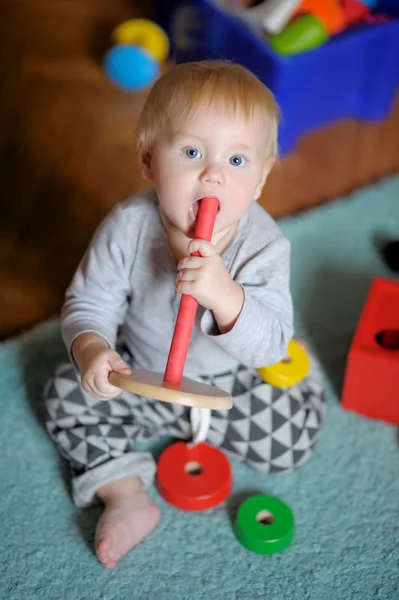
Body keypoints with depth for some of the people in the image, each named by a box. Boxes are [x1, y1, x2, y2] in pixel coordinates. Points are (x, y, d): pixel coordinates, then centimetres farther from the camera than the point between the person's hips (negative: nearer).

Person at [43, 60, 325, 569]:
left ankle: (197, 426, 16)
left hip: (230, 381, -1)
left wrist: (224, 295, -50)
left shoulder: (264, 246, -28)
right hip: (139, 373, 2)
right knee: (66, 395, -8)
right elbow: (88, 303, -13)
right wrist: (91, 349, -35)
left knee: (292, 438, -9)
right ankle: (127, 496, -2)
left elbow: (270, 346, -32)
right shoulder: (126, 228, -24)